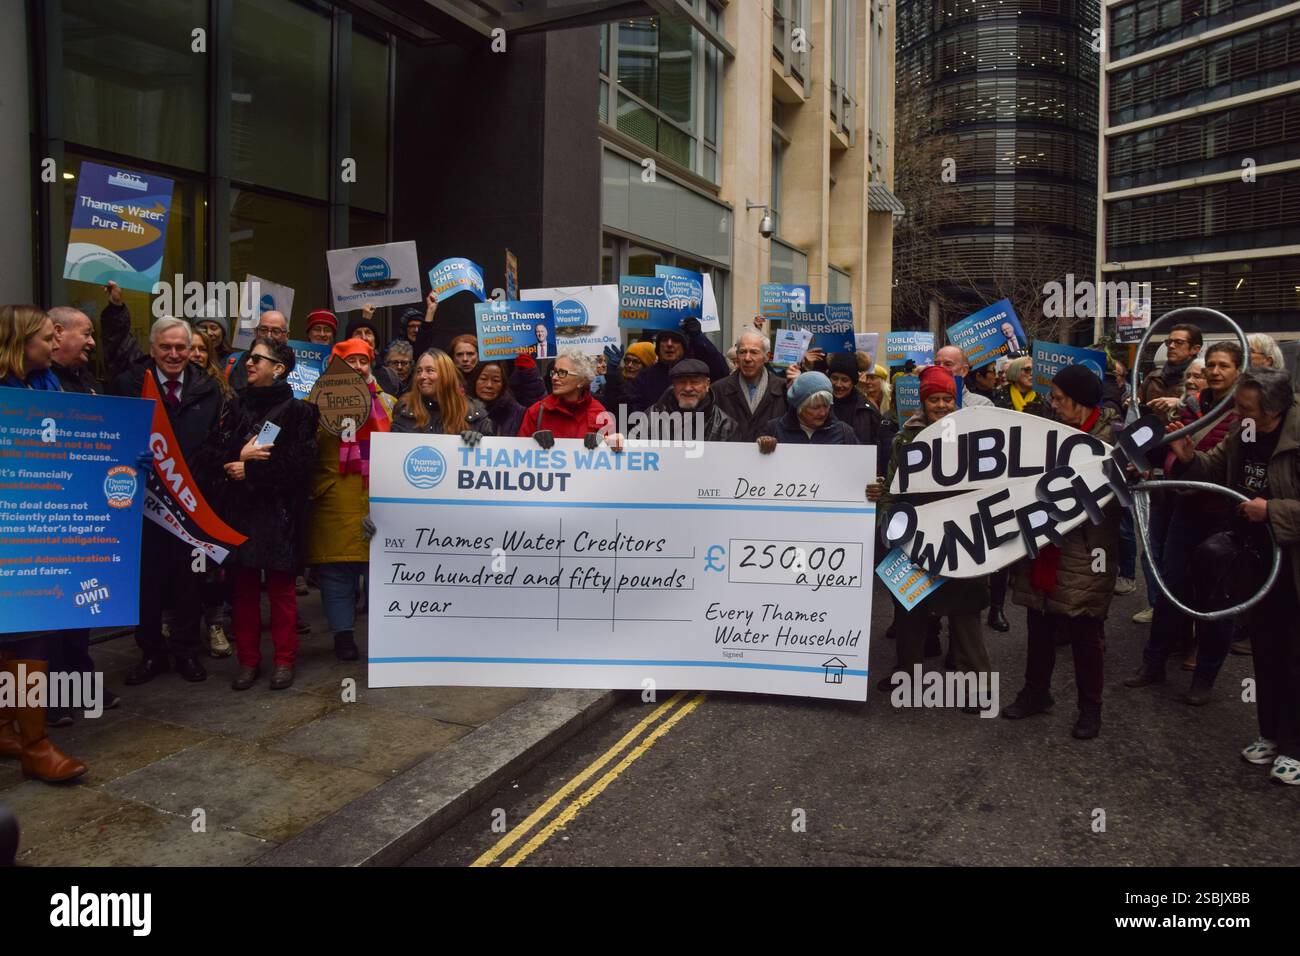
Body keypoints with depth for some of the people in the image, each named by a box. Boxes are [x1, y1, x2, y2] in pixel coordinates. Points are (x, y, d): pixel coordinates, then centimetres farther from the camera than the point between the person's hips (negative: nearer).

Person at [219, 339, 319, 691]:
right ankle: (248, 660, 18)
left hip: (280, 512, -4)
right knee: (243, 587, 7)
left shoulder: (296, 410, -4)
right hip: (240, 510, 5)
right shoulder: (238, 405, 11)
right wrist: (240, 457, -11)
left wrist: (250, 469, -11)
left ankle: (284, 660, 15)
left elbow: (300, 463, -12)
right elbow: (219, 452, 10)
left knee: (281, 588, 4)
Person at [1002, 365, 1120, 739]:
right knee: (1039, 625, 15)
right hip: (1043, 549, 5)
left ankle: (1090, 707, 22)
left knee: (1084, 631, 6)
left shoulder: (1113, 436, -8)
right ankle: (1036, 692, 31)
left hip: (1084, 553, -5)